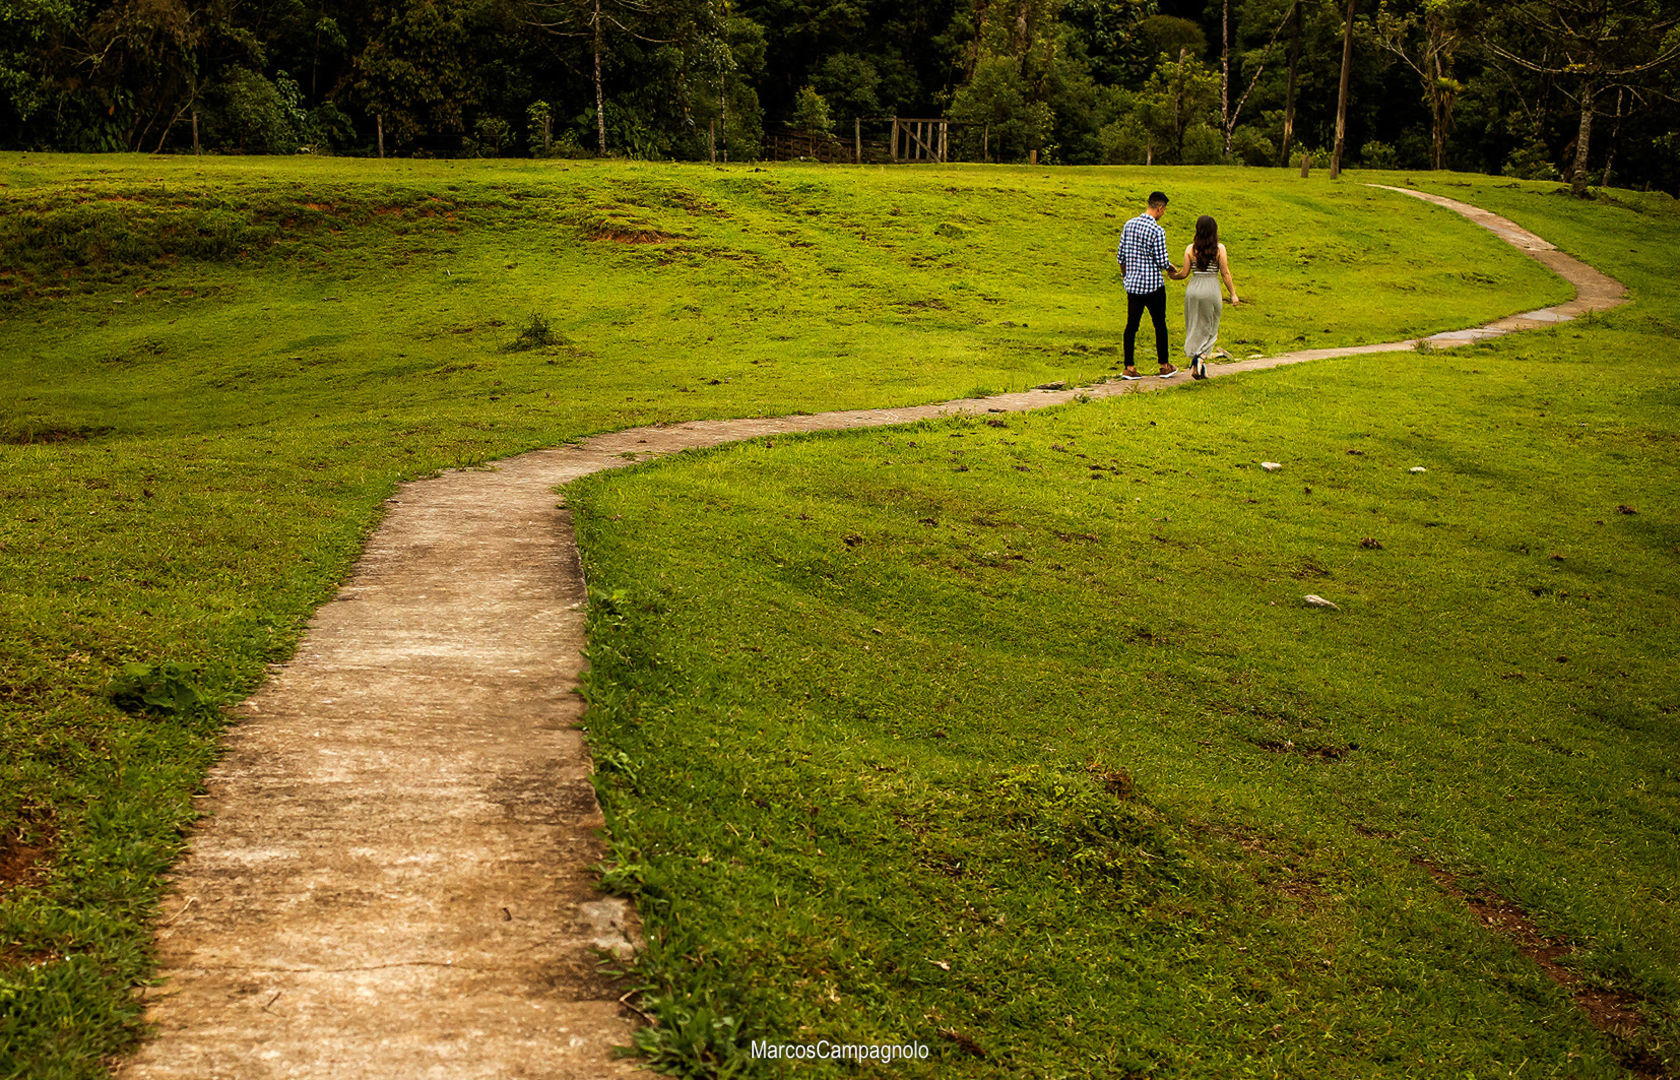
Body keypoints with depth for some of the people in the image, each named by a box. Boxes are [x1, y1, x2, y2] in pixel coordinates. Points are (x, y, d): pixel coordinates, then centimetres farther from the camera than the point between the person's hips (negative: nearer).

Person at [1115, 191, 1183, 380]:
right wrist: (1172, 269, 7)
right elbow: (1161, 261, -14)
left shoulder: (1129, 224, 3)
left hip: (1132, 284, 5)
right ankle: (1164, 367, 16)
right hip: (1153, 286, -5)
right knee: (1159, 324, 8)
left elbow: (1121, 255, 8)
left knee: (1132, 324, 8)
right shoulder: (1157, 231, -16)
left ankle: (1129, 367, 6)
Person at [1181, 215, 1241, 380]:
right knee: (1210, 329, 10)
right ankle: (1201, 359, -12)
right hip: (1212, 289, -1)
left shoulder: (1190, 249, -3)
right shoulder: (1219, 248, -5)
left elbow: (1185, 273, 0)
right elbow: (1225, 273, -4)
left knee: (1195, 329, 12)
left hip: (1193, 288, 1)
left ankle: (1195, 365, 12)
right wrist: (1233, 294, 4)